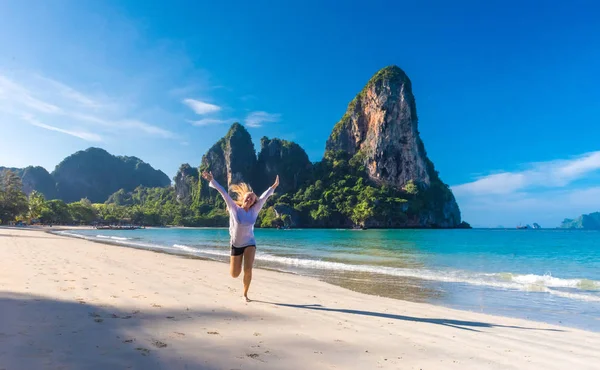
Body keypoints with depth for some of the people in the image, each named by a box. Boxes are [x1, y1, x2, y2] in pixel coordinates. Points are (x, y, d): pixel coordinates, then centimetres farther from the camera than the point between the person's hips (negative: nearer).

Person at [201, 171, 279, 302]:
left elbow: (264, 197, -8)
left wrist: (274, 186, -9)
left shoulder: (254, 211, -6)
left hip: (250, 243, 1)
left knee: (248, 270, -14)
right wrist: (212, 181, -19)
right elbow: (223, 193, -16)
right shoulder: (234, 208, -12)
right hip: (236, 244, -1)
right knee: (234, 274, 8)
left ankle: (245, 294, 9)